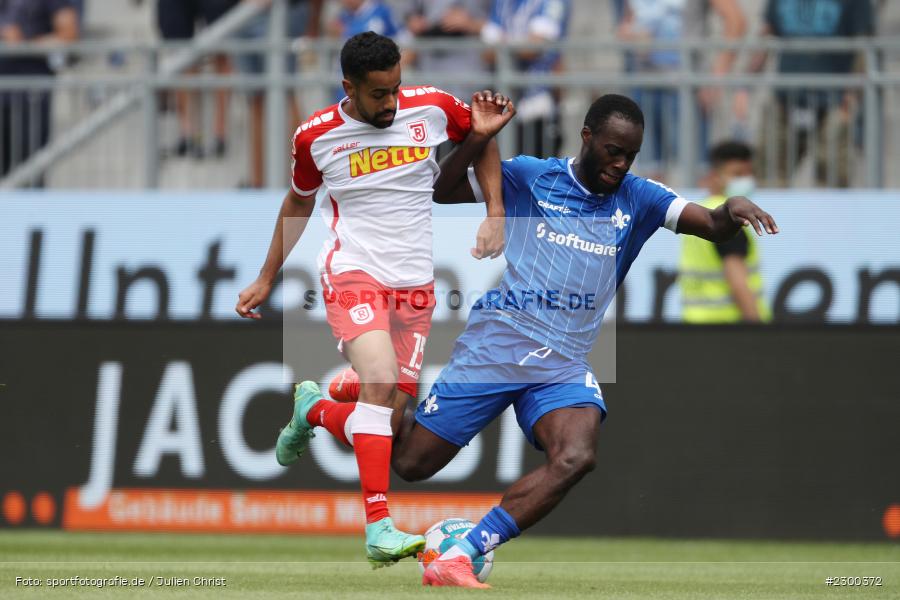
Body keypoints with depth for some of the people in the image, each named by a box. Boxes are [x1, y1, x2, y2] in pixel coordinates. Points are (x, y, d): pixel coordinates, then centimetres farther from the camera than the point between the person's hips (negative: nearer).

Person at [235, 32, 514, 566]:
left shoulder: (432, 109, -1)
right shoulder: (316, 136, -2)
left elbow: (482, 139, 19)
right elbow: (299, 202, 17)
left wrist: (496, 215, 6)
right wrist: (266, 280, 20)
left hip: (415, 286, 3)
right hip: (354, 275, -3)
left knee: (388, 423, -1)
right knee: (381, 381, -30)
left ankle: (313, 411, 33)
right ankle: (379, 527, -35)